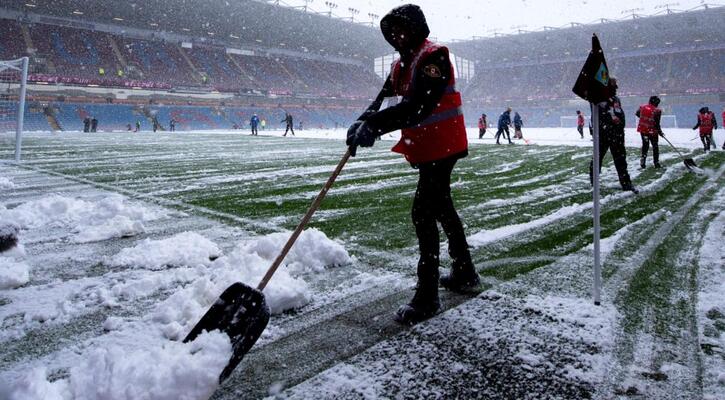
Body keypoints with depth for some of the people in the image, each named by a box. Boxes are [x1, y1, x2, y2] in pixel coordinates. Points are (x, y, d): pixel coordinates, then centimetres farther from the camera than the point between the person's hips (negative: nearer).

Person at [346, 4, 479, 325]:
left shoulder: (433, 56, -16)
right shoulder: (402, 64, 13)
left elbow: (418, 106, -30)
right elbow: (383, 98, 4)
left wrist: (374, 125, -33)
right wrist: (364, 122, -17)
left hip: (442, 147, -10)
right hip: (424, 149, 10)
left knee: (423, 212, -13)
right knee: (441, 207, 18)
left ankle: (427, 297, -5)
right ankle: (464, 273, 34)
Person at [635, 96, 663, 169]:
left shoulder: (642, 107, -4)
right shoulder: (656, 111, -18)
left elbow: (637, 114, 16)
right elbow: (656, 124, -16)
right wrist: (660, 132, -1)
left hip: (642, 130, 4)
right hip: (652, 131, -4)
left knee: (645, 145, 19)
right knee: (655, 146, 12)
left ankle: (643, 161, 13)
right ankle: (656, 163, 16)